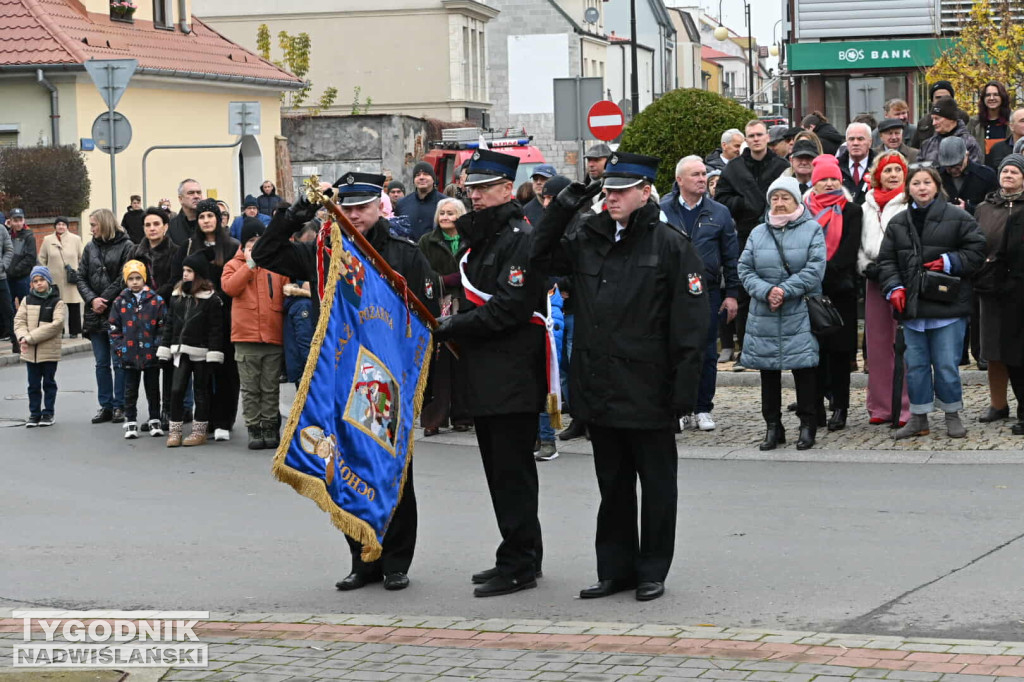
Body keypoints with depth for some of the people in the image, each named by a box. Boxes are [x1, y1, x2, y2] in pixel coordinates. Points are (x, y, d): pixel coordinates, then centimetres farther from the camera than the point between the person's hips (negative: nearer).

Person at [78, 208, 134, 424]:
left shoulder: (126, 246, -5)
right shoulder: (90, 248, 12)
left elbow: (124, 279, -12)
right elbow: (81, 278, 8)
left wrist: (104, 300, -15)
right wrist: (92, 299, -8)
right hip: (95, 314, 5)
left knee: (119, 362, -1)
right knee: (102, 363, 9)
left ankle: (119, 406, 5)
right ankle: (105, 406, 14)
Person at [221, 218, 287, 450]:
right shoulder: (234, 265, 7)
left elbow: (286, 292, 12)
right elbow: (229, 287, -12)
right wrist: (251, 263, -11)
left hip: (274, 336, 1)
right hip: (246, 337, -1)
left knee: (271, 388, 5)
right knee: (250, 389, 2)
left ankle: (270, 428, 11)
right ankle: (254, 429, 8)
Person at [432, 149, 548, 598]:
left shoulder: (521, 237, -13)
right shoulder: (478, 237, 18)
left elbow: (509, 308, -21)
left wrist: (453, 326, -15)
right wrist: (452, 326, 6)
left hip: (514, 376, -10)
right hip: (485, 376, 10)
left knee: (513, 472, -6)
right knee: (499, 471, 14)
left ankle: (520, 564, -1)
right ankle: (517, 558, 23)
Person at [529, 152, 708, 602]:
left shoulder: (670, 245, -7)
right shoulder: (588, 238, 8)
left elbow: (691, 323, -9)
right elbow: (542, 259, 17)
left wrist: (684, 387, -14)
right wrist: (562, 209, 4)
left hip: (648, 390, -5)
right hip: (599, 387, 5)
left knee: (656, 483, 7)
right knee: (612, 482, 14)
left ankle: (653, 571, 17)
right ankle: (615, 568, 23)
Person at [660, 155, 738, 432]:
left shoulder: (719, 213, 7)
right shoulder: (662, 212, 2)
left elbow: (731, 257, 8)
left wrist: (732, 294, 3)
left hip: (708, 292, 1)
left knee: (707, 354, 5)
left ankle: (703, 409, 14)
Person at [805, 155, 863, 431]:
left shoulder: (851, 211, 4)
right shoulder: (804, 210, 9)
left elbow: (849, 249, -5)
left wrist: (826, 272, -15)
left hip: (840, 287, -2)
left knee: (839, 349, -1)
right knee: (814, 348, 1)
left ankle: (840, 408, 4)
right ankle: (815, 407, 6)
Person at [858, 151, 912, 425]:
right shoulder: (867, 207, 15)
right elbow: (859, 243, 18)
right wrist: (866, 266, 0)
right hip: (875, 280, 6)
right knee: (877, 344, 7)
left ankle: (905, 407, -2)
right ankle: (881, 406, 13)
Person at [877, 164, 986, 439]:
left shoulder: (958, 218, 0)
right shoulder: (898, 223, 11)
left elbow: (976, 250, 0)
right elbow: (886, 260, 11)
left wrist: (950, 262, -13)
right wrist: (894, 287, -3)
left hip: (948, 306, -4)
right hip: (912, 305, 4)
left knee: (947, 364, -1)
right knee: (915, 364, 8)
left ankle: (952, 415, 15)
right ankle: (919, 418, 17)